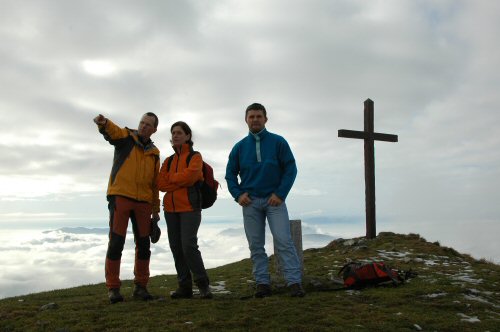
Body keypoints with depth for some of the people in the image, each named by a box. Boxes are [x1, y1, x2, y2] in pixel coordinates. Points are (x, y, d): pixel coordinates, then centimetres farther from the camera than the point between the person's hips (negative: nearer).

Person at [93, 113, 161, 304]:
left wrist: (155, 209, 14)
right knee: (116, 243, -4)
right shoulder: (125, 137, 5)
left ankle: (140, 286, 17)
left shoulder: (154, 153, 16)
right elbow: (111, 131, -19)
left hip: (143, 202, 4)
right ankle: (113, 288, 5)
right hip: (120, 197, -4)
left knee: (143, 245, 5)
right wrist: (103, 123, -43)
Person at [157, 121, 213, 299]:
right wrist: (181, 181, -9)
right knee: (176, 248, 5)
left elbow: (189, 176, -16)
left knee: (189, 245, -16)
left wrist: (170, 178, -1)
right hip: (171, 208, 6)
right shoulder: (168, 160, 18)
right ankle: (184, 286, 14)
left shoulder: (195, 156, 3)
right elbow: (161, 184, 4)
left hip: (190, 207, -6)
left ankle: (203, 284, -3)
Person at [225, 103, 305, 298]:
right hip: (250, 201, 3)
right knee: (256, 245, 5)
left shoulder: (278, 142, 0)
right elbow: (230, 174, 12)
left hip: (274, 199, -3)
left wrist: (280, 194, -10)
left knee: (283, 241, -10)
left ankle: (294, 282, -7)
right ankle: (262, 283, 12)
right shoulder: (240, 147, 7)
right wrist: (238, 194, -3)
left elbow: (290, 169, -2)